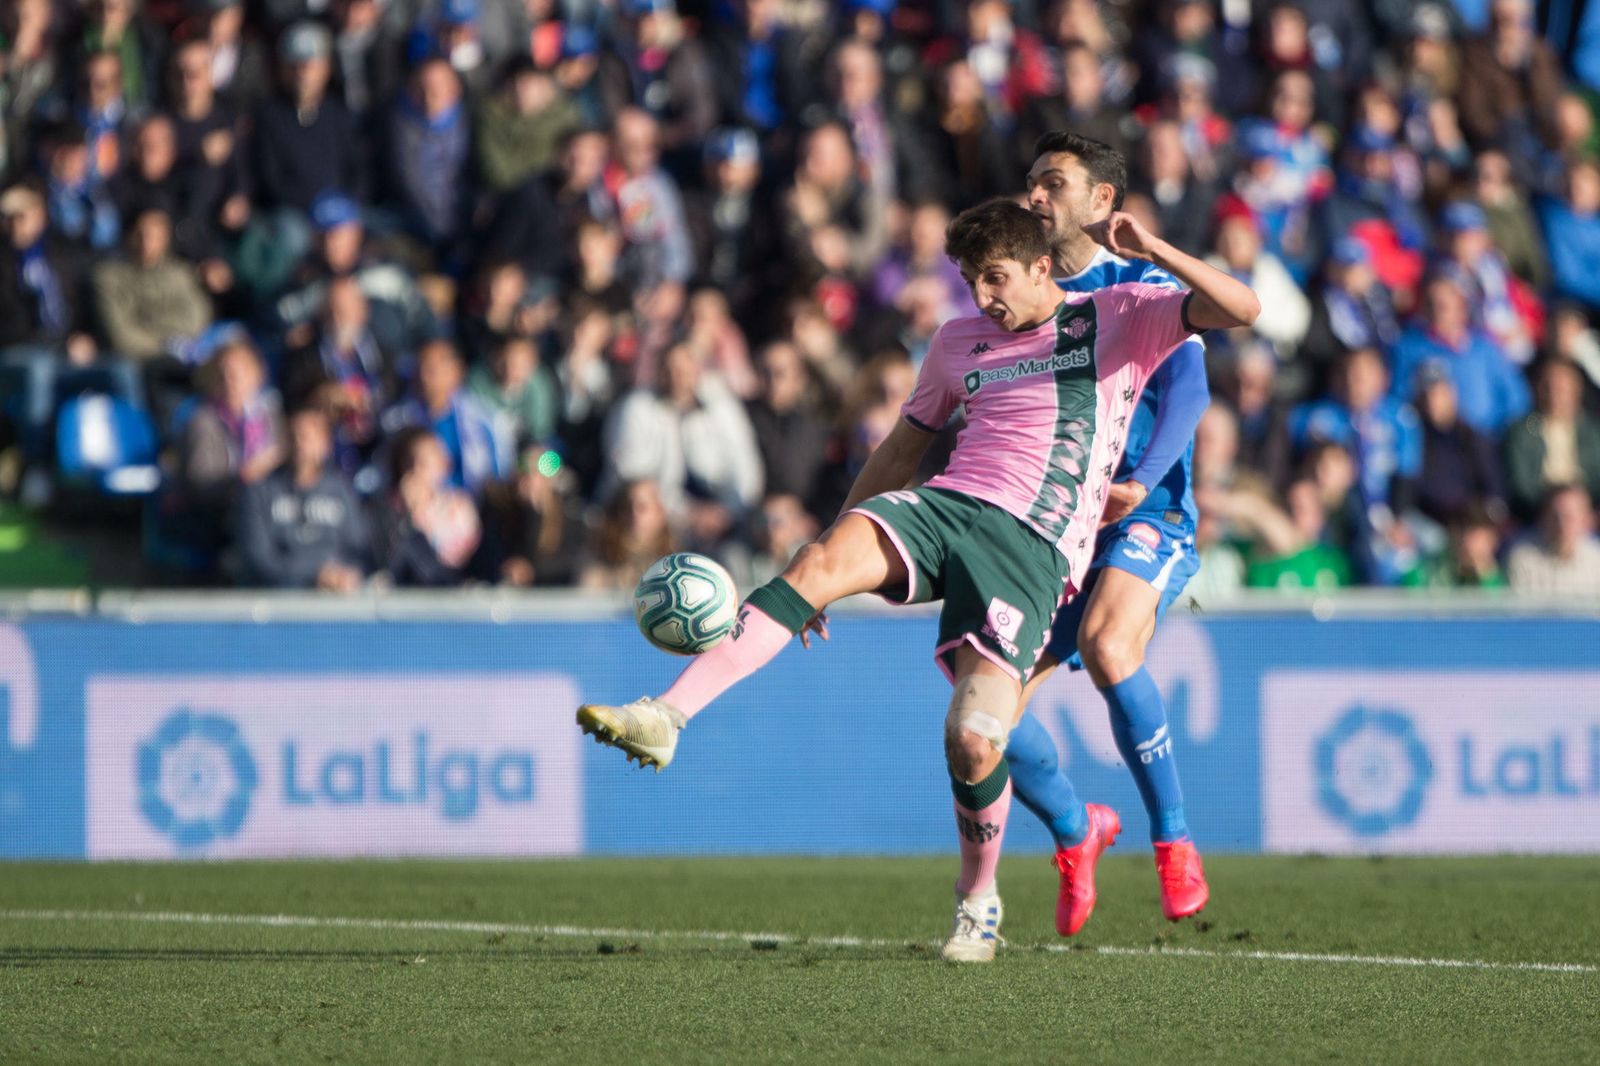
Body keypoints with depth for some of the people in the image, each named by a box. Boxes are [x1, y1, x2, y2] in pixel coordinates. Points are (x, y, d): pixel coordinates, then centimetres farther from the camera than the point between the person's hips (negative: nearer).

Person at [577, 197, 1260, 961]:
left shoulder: (1120, 317, 10)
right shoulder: (960, 342, 22)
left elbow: (1240, 310, -2)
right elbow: (903, 448, 30)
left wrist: (1151, 252, -15)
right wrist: (830, 534, 25)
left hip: (1032, 548, -4)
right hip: (946, 506, 4)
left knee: (973, 743, -20)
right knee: (823, 562, -30)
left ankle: (978, 900, 10)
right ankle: (664, 719, -41)